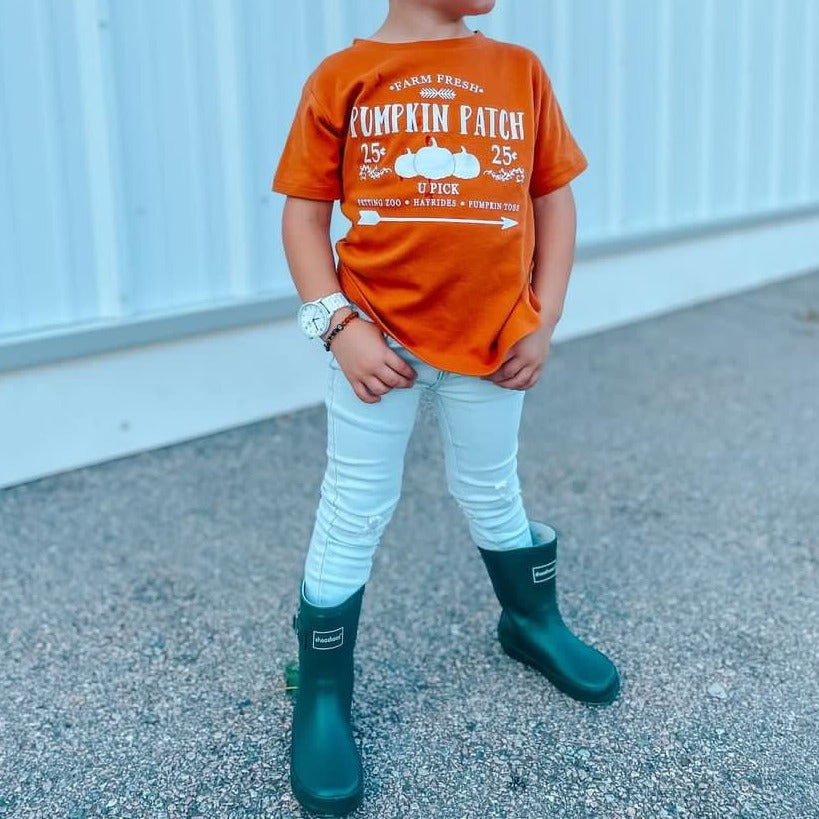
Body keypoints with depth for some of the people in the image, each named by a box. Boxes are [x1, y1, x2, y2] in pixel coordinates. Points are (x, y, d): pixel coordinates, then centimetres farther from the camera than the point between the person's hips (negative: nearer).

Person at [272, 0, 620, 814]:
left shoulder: (520, 71, 3)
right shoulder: (343, 77, -4)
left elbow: (554, 198, 7)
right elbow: (304, 212, -3)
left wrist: (542, 321, 1)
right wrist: (340, 327, -12)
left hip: (492, 342, 3)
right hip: (379, 341, -2)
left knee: (492, 495, 19)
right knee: (354, 513, 6)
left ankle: (533, 623, 45)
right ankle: (322, 698, 21)